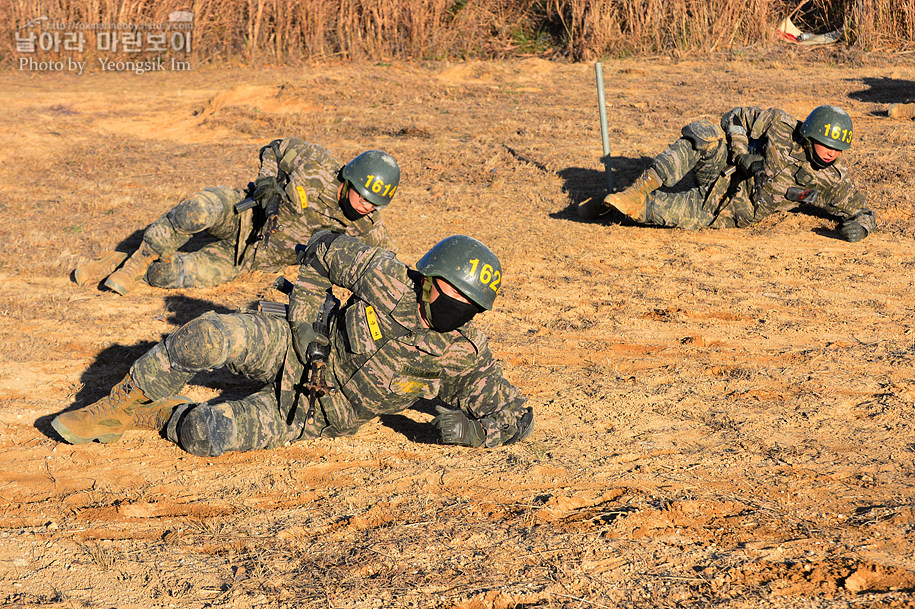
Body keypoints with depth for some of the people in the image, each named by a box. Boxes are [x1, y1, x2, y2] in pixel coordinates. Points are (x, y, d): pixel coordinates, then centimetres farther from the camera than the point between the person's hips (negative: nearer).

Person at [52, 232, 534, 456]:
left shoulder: (465, 361, -16)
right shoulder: (394, 285, -20)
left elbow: (519, 418, -9)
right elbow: (325, 250, -5)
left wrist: (470, 430, -23)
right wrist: (306, 318, -6)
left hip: (311, 417, 0)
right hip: (302, 349, 0)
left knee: (206, 437, -24)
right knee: (207, 336, -27)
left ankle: (161, 417, 11)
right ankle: (122, 404, -2)